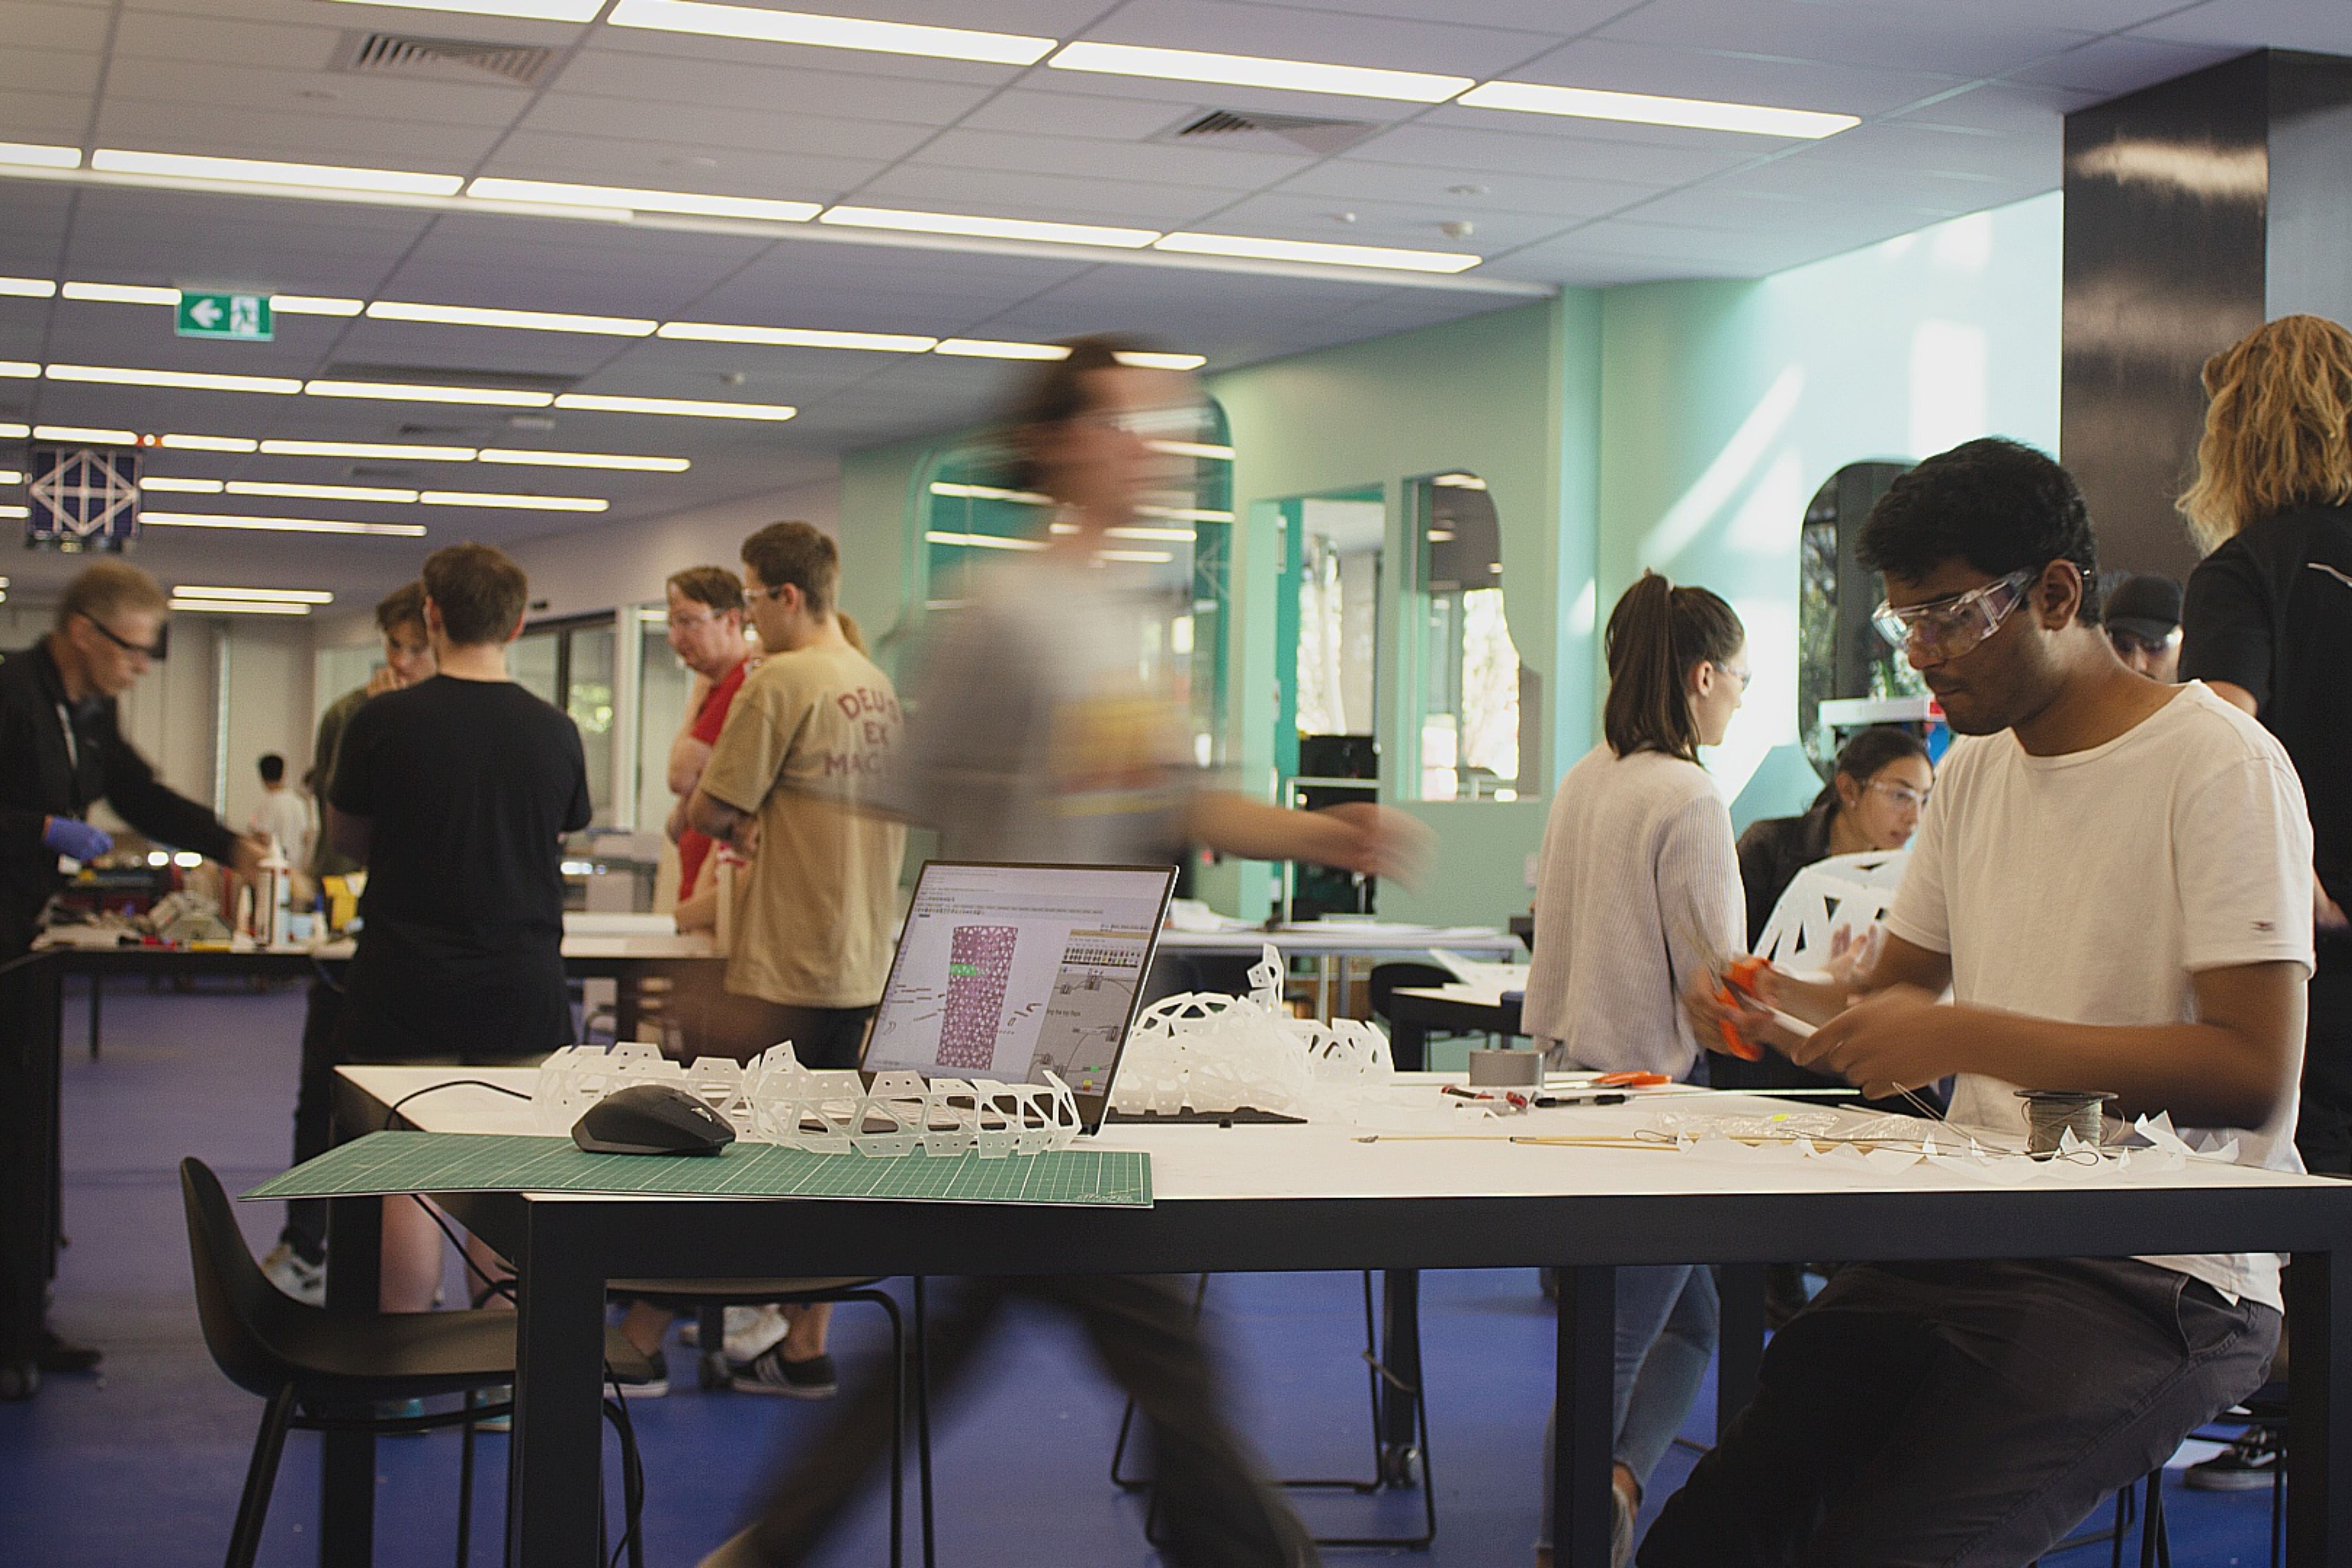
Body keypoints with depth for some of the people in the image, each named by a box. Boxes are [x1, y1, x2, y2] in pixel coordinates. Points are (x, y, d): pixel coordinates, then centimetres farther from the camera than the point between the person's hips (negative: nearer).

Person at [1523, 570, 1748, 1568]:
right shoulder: (1687, 798, -16)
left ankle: (1611, 1483, 4)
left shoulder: (1583, 783, 8)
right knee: (1613, 1350, 2)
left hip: (1575, 1080, 8)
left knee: (1689, 1316, 18)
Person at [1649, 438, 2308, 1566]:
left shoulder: (2220, 766, -6)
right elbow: (1891, 1000, 24)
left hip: (2154, 1280, -6)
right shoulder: (1973, 772, 19)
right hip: (1962, 1248, 6)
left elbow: (2255, 1074, -15)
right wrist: (1781, 1005, 1)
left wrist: (1967, 1037, -19)